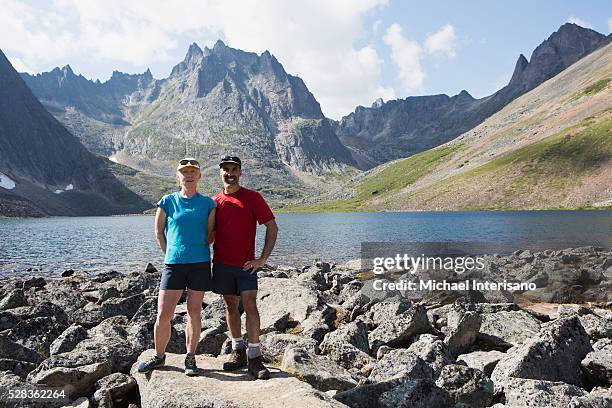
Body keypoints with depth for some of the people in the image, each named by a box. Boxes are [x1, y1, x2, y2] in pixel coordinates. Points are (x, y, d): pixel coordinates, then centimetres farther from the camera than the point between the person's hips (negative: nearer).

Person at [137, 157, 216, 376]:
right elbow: (159, 231, 12)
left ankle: (190, 358, 22)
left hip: (200, 264, 0)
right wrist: (171, 253, 9)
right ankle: (159, 356, 23)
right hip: (173, 263, 0)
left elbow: (210, 235, 10)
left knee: (194, 313, 8)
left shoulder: (208, 203, 4)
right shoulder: (168, 201, 3)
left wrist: (197, 251, 6)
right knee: (163, 315, 1)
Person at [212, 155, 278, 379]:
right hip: (222, 263, 4)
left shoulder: (252, 197, -3)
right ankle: (238, 350, 23)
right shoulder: (215, 201, 7)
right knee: (231, 306, 10)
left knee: (250, 305, -10)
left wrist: (263, 258, -10)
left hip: (246, 264, -3)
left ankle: (254, 357, -1)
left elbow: (272, 228, -4)